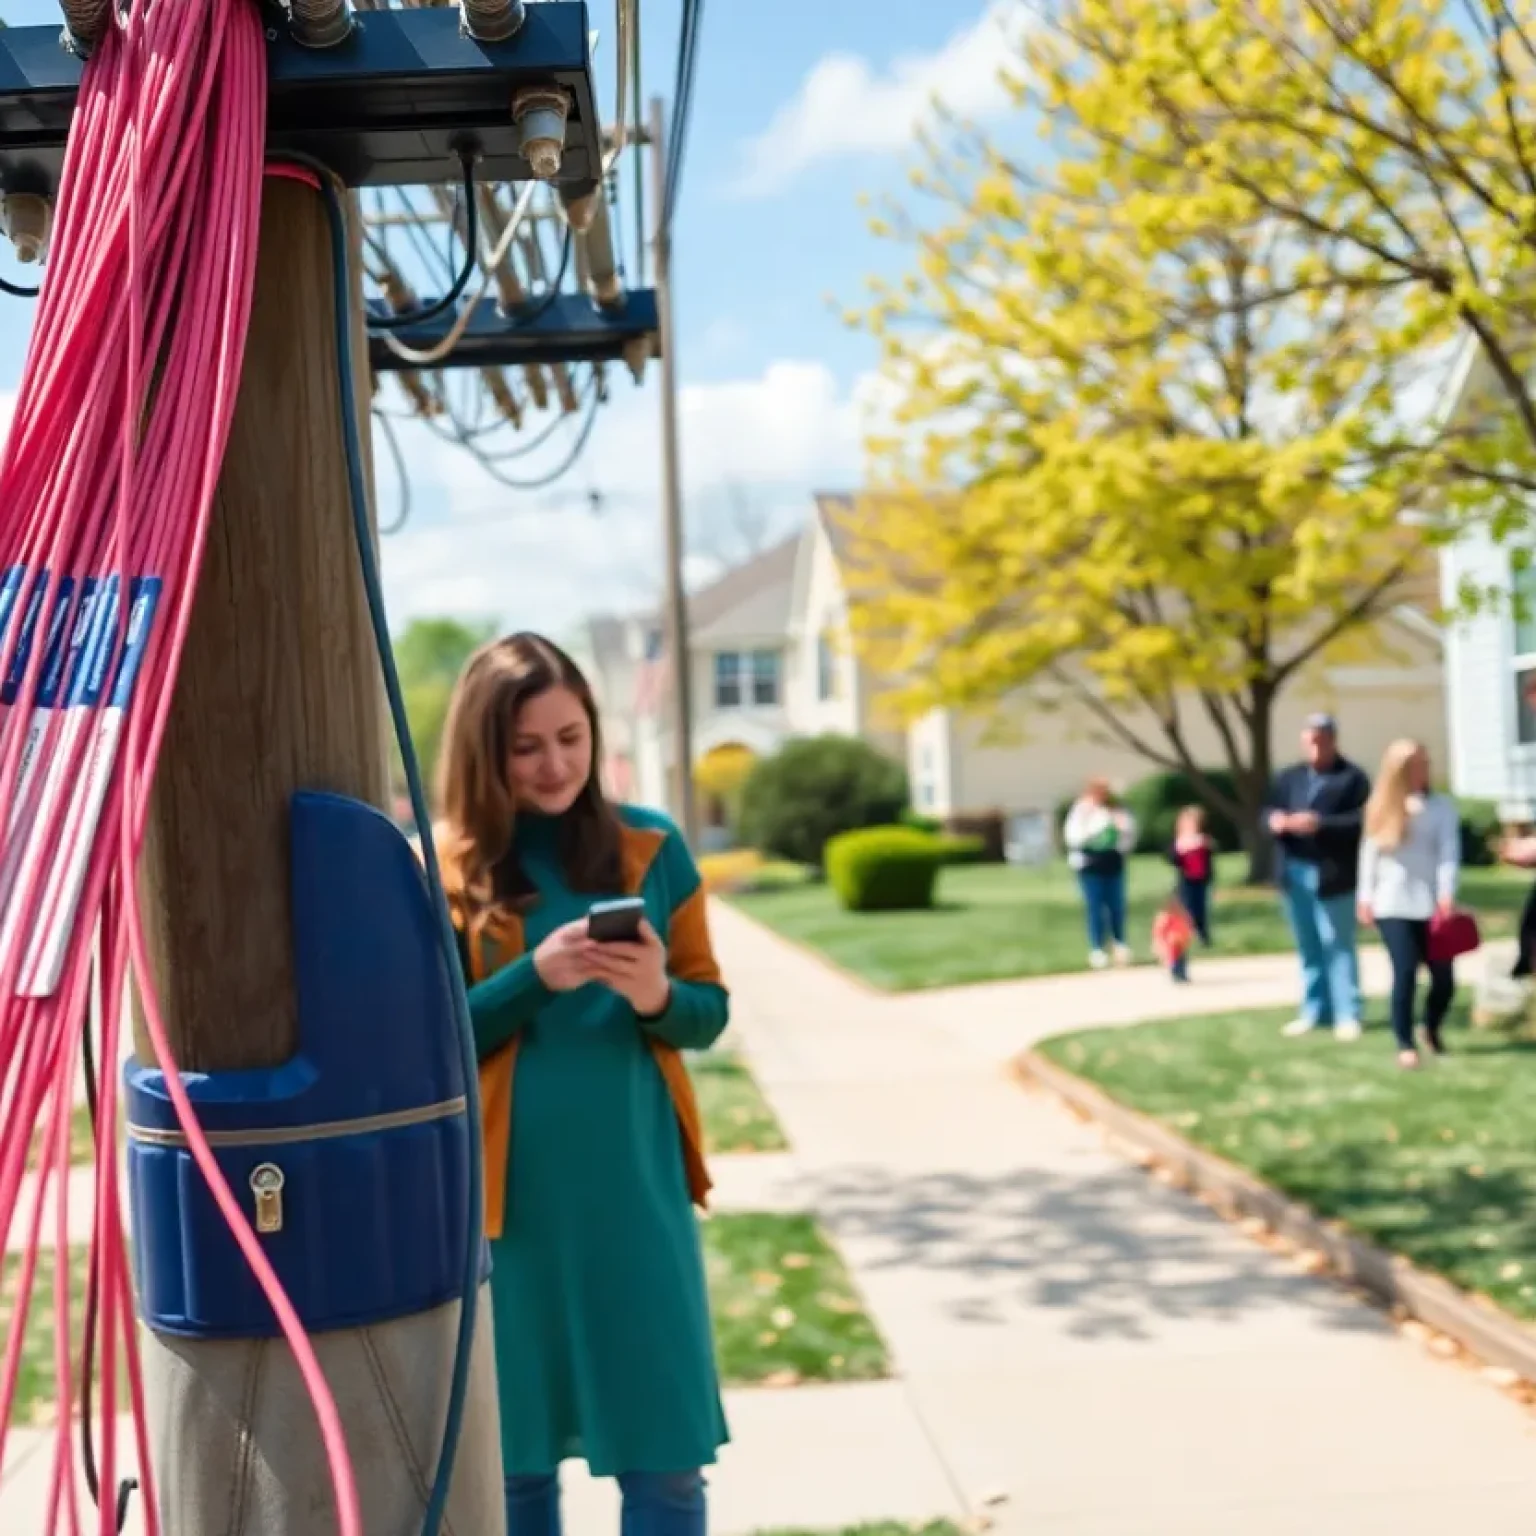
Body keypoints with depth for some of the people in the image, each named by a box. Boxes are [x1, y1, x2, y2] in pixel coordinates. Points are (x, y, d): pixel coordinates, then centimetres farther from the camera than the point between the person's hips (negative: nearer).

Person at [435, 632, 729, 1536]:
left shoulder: (651, 849, 2)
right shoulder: (445, 869, -2)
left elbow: (710, 1013, 5)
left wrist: (657, 997, -17)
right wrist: (532, 977, -20)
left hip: (639, 1187, 1)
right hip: (510, 1197, -1)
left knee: (665, 1454, 5)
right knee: (517, 1453, 10)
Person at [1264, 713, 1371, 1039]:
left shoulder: (1352, 778, -5)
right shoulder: (1289, 777, 14)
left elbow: (1362, 821, -14)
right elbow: (1268, 810, 14)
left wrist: (1321, 824, -24)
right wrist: (1274, 820, -9)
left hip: (1333, 875, -6)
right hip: (1295, 873, 6)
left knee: (1338, 946, -2)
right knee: (1308, 947, 13)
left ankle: (1347, 1015, 3)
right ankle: (1314, 1012, 21)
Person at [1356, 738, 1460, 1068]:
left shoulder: (1442, 806, 2)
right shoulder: (1382, 807, 6)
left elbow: (1449, 852, -7)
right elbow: (1370, 852, 9)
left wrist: (1447, 895, -19)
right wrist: (1365, 897, 4)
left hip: (1431, 904, 0)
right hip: (1393, 904, 0)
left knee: (1444, 978, 1)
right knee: (1405, 974, -10)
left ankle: (1432, 1029, 30)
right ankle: (1405, 1045, 2)